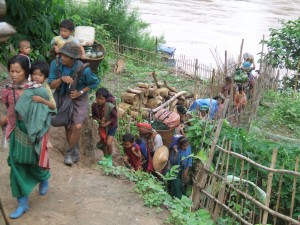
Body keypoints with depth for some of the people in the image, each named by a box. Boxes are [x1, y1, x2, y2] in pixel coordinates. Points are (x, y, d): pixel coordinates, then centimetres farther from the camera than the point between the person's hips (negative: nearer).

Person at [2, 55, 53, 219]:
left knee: (35, 161, 12)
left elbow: (49, 108, -5)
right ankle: (22, 203, 15)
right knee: (17, 164, 4)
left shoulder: (37, 90, -17)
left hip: (33, 132, -4)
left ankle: (44, 179, 49)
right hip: (16, 132, 4)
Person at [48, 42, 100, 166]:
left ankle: (69, 153, 5)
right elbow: (51, 85, -15)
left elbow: (95, 83, -8)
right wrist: (61, 79, -34)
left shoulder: (83, 70, -26)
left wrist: (80, 92, -17)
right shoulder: (55, 64, -19)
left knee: (77, 126, -17)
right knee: (68, 127, 12)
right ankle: (75, 153, 32)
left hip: (79, 99, -3)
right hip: (63, 98, 3)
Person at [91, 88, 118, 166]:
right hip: (102, 126, 4)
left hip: (111, 126, -4)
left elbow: (115, 117, -18)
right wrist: (99, 120, -21)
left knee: (108, 143, -13)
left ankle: (110, 158, 14)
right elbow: (94, 115, -3)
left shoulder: (110, 107, -31)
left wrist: (107, 123, -24)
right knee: (103, 142, 12)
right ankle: (105, 158, 36)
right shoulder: (94, 105, -20)